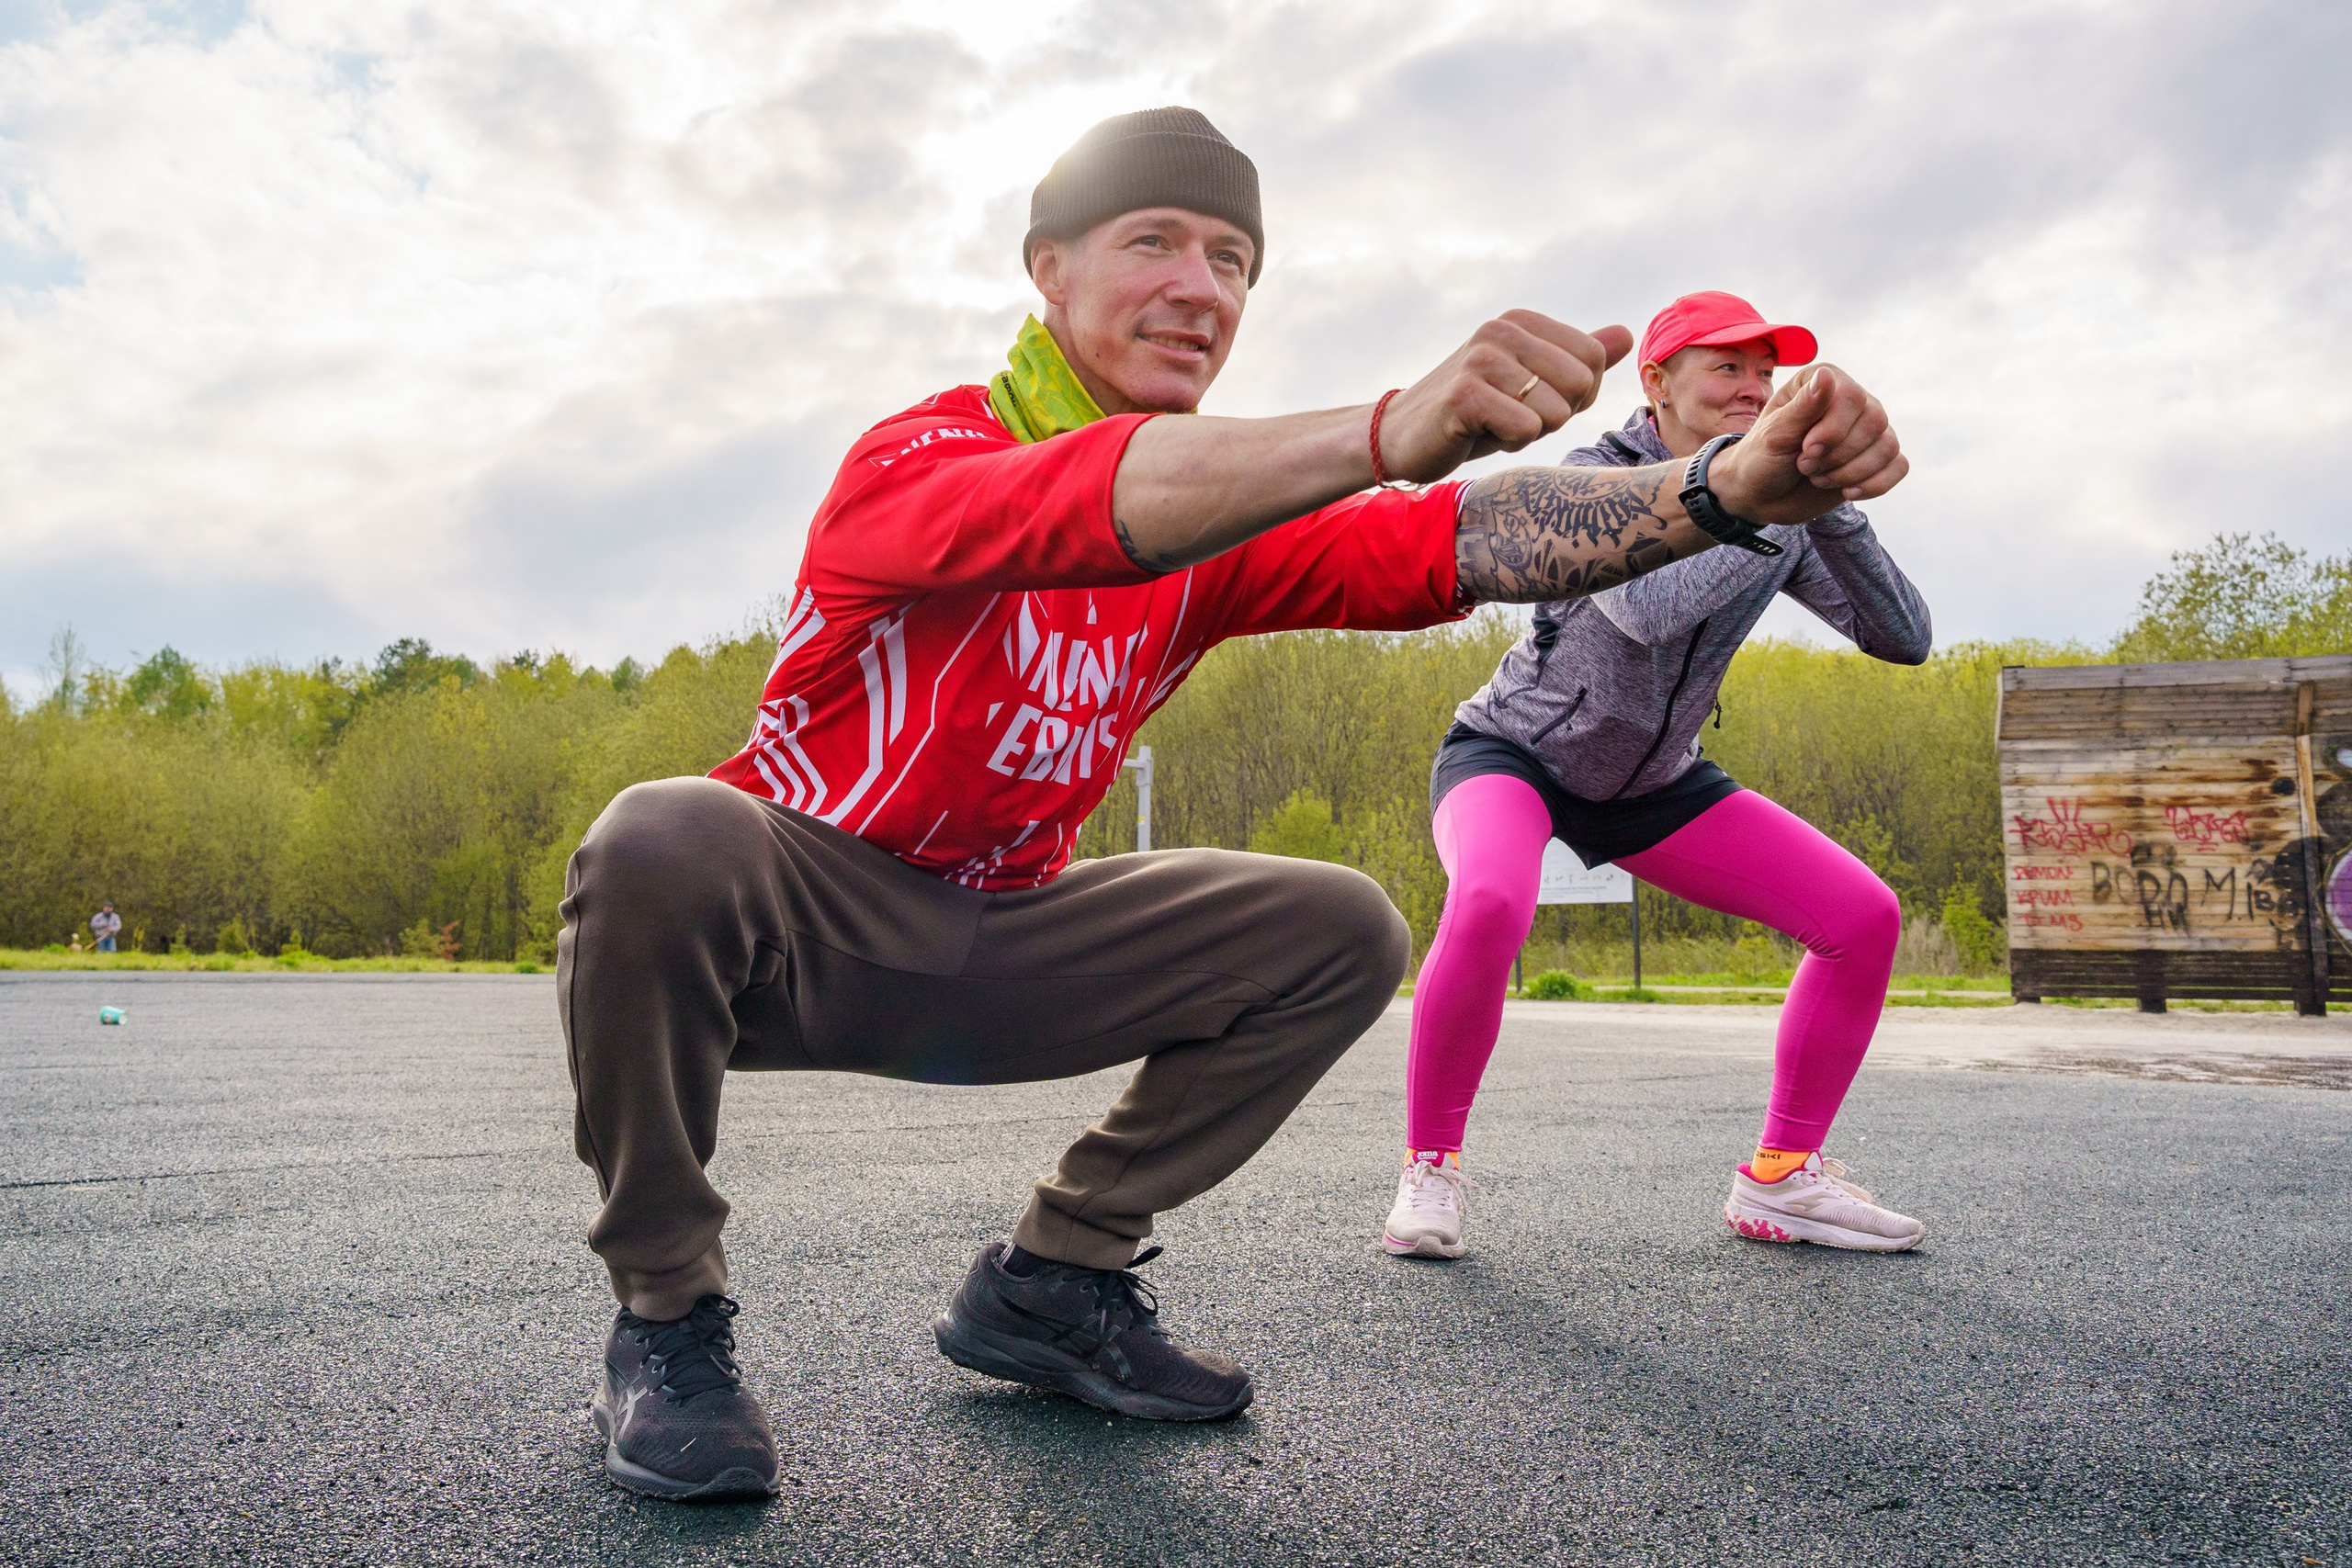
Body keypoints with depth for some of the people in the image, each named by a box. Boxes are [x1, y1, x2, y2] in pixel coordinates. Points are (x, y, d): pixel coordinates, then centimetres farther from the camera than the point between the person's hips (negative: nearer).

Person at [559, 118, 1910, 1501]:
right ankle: (669, 1319, -13)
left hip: (990, 944, 5)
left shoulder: (1231, 513, -3)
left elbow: (1455, 541, -20)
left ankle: (1052, 1283, 3)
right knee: (663, 846, -38)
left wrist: (1725, 491, -36)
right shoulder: (915, 459, -20)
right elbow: (1100, 500, -44)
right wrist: (1393, 430, -59)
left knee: (1342, 931, -6)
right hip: (797, 920, -5)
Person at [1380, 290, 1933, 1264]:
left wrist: (1823, 506, -21)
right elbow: (1648, 610, -38)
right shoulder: (1597, 478, -18)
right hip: (1514, 754, -6)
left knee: (1865, 917, -6)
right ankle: (1430, 1167, -17)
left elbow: (1904, 638, -11)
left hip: (1653, 782, 6)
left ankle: (1780, 1178, 6)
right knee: (1490, 903, -39)